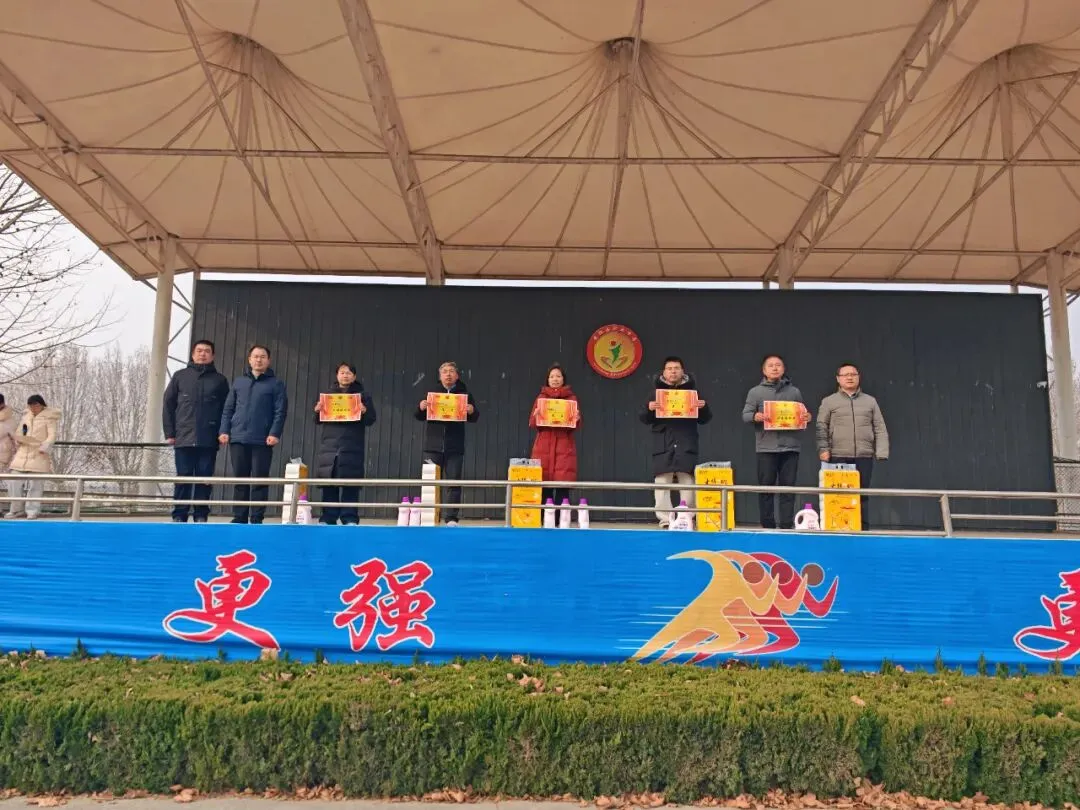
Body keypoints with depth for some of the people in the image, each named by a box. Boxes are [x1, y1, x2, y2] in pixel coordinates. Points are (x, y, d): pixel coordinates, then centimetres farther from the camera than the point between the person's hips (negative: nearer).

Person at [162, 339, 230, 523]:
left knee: (205, 478, 1)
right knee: (183, 477, 2)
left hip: (209, 440, 0)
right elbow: (168, 405, 9)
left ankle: (201, 515, 7)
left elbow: (226, 409, 7)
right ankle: (179, 515, 8)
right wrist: (169, 433, 1)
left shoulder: (220, 380, 10)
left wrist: (223, 433, -3)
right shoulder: (180, 376, 11)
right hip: (183, 438, 0)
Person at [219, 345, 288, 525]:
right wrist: (224, 430, 2)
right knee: (240, 479, 7)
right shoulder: (239, 382, 15)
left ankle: (256, 519, 3)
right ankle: (239, 517, 14)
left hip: (262, 441, -3)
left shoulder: (276, 383, 5)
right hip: (238, 439, 3)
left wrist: (275, 433, -13)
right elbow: (228, 409, 14)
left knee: (260, 480, -1)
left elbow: (280, 411, -3)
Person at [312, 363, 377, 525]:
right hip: (329, 446, 2)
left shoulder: (363, 395, 9)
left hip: (352, 448, -2)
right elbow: (318, 420, 15)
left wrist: (364, 411, -17)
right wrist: (317, 411, -6)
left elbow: (371, 420, 4)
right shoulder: (328, 394, 16)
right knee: (328, 484, 2)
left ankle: (350, 519, -1)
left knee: (350, 484, -4)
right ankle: (328, 518, 8)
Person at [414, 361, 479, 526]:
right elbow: (419, 416, 7)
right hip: (433, 445, 1)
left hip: (455, 447, -1)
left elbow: (474, 417, 5)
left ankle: (451, 518, 5)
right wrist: (421, 407, -15)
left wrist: (472, 411, -18)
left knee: (453, 482, 0)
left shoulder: (464, 393, 7)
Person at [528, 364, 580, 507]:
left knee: (563, 487, -6)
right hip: (544, 447, 1)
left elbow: (576, 425, 7)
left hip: (564, 447, -1)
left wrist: (577, 419, -15)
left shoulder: (571, 398, 8)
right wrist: (535, 416, -13)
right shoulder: (541, 398, 11)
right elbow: (532, 424, 7)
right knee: (543, 488, -4)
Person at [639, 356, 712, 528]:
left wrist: (703, 407, -10)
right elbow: (644, 418, 5)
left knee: (688, 485, 1)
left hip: (686, 446, 0)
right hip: (663, 446, 0)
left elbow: (704, 419, 11)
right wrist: (649, 409, -16)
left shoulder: (692, 390, 10)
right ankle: (665, 521, 3)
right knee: (662, 485, -2)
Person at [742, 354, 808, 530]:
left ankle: (787, 526, 6)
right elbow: (745, 415, 1)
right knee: (766, 487, 1)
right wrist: (755, 417, -19)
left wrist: (807, 417, -4)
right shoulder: (755, 392, 7)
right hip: (766, 447, -1)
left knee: (788, 487, 2)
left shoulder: (794, 392, 14)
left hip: (790, 446, 2)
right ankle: (767, 526, 9)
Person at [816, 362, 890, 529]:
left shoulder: (870, 401, 15)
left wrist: (881, 452, 1)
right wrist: (823, 449, -8)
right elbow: (821, 427, 4)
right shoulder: (829, 401, 9)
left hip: (864, 457, 2)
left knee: (862, 496, 3)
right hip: (838, 457, -2)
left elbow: (880, 429, 11)